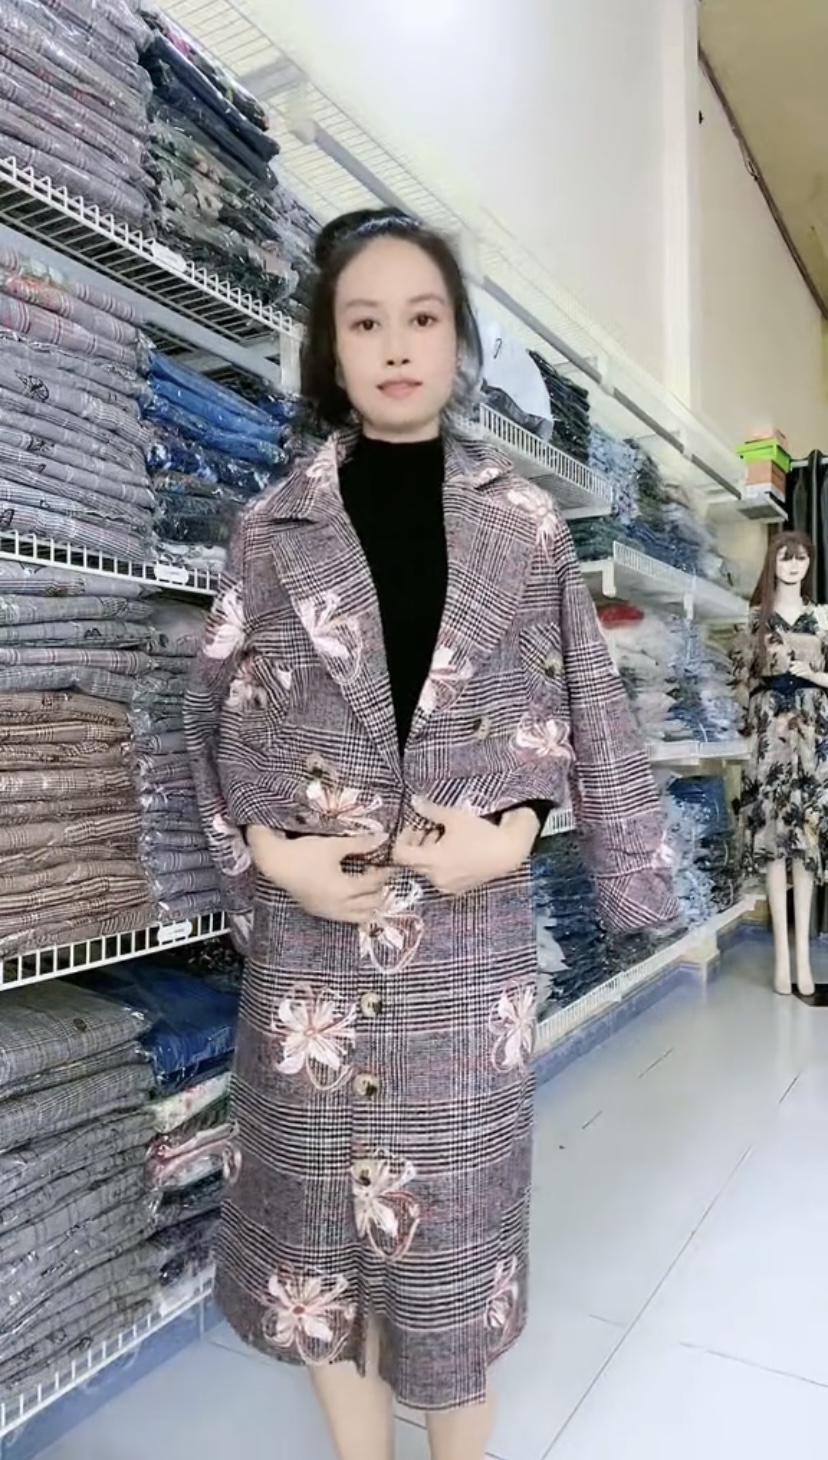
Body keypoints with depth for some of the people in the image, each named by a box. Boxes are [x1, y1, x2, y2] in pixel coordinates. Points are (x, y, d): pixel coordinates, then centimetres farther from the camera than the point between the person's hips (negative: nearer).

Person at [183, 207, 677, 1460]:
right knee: (321, 1183, 11)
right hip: (312, 909, 1)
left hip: (471, 911, 0)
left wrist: (514, 828, -10)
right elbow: (219, 709, 5)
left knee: (458, 1184, 9)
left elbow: (567, 703, 6)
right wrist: (272, 852, -8)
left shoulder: (525, 522, 4)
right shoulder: (278, 525, 4)